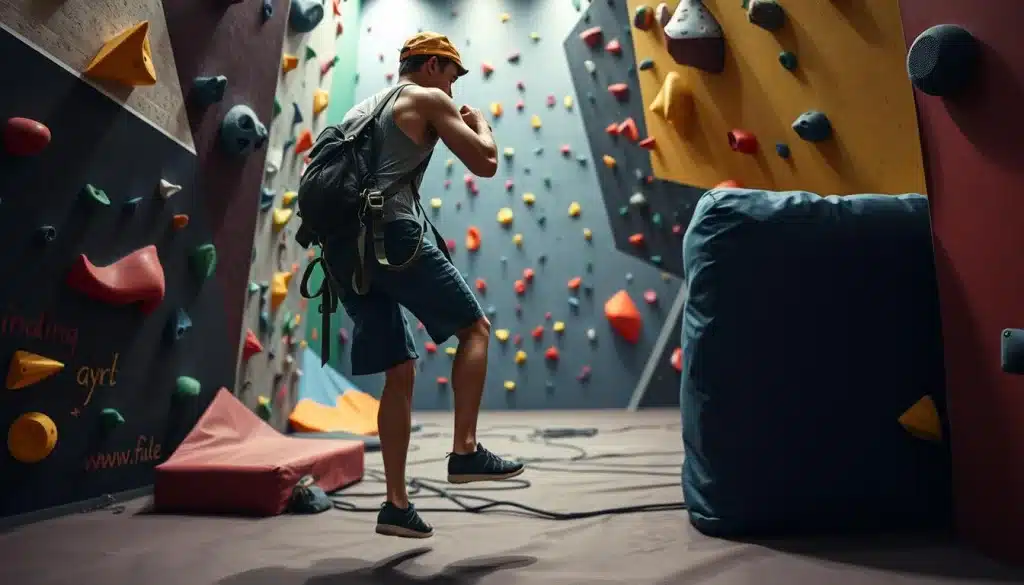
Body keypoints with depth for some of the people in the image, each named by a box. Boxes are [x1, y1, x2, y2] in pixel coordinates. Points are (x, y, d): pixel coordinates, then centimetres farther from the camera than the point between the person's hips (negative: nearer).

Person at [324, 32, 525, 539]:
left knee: (400, 372, 9)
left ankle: (396, 504, 10)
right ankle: (465, 451, -2)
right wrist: (480, 123, 21)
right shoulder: (428, 99, 7)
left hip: (342, 244, 8)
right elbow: (485, 164, 3)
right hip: (391, 234, -8)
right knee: (474, 327, 6)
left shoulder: (364, 107, 29)